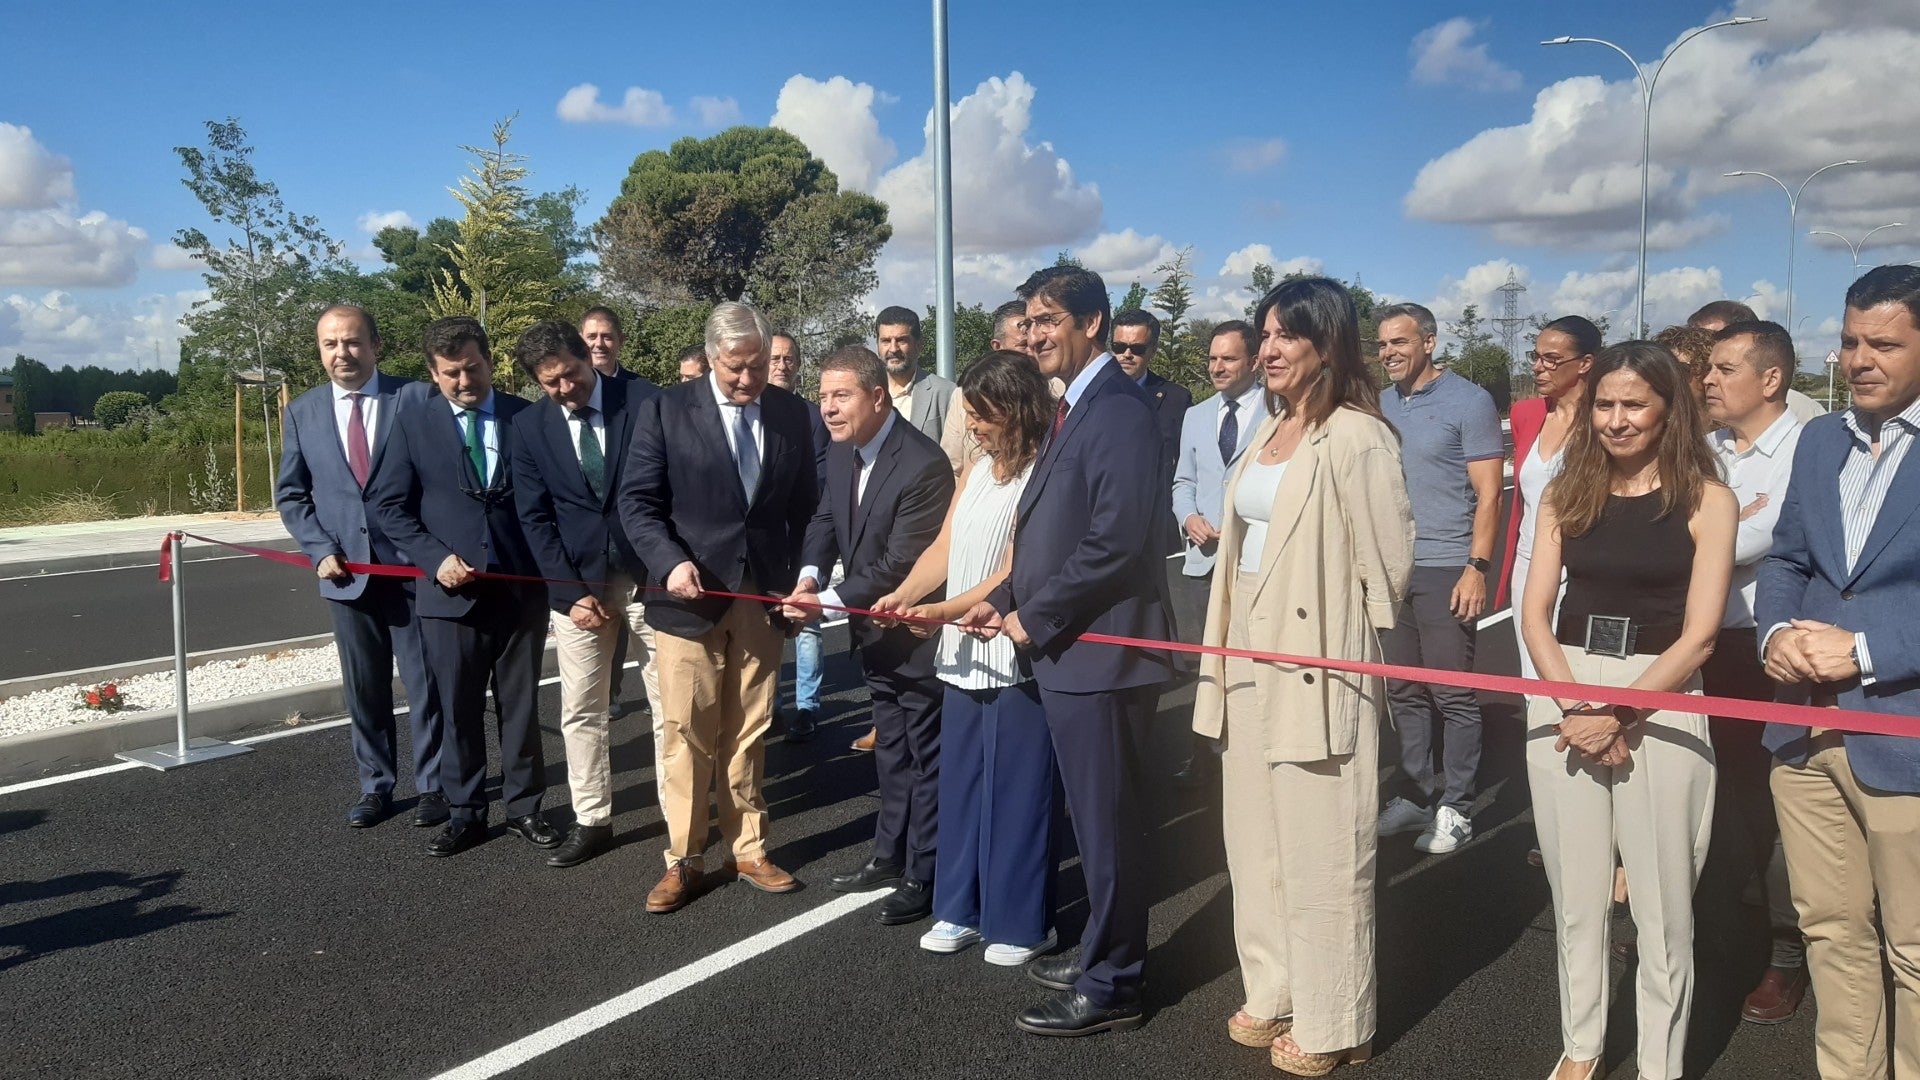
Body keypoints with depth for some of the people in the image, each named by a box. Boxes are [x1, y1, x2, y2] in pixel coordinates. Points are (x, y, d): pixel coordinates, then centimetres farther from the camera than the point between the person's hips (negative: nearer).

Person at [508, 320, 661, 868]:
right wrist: (568, 593, -6)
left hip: (650, 572, -2)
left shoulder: (644, 399, -7)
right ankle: (592, 821, 19)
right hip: (578, 583, 2)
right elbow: (535, 518, 2)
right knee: (581, 710, 6)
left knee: (669, 702, 5)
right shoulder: (529, 425, 1)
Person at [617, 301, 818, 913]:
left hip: (763, 599, 2)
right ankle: (683, 861, 15)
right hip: (690, 597, -2)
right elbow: (637, 501, -3)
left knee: (748, 736, 10)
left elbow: (806, 506, 10)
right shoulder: (667, 410, -2)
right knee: (687, 736, 3)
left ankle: (749, 852, 23)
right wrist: (670, 562, -18)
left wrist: (804, 577, 0)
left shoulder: (792, 413, 6)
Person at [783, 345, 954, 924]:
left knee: (926, 755, 5)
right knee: (891, 751, 21)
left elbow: (900, 563, -27)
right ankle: (890, 855, 37)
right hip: (874, 629, 8)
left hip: (916, 631, -8)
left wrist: (829, 601, -24)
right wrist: (810, 574, -9)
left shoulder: (922, 465, -26)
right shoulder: (839, 452, 0)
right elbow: (825, 519, 10)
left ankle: (924, 875, 18)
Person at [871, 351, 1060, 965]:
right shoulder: (976, 473, 13)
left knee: (1016, 786, 2)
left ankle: (1023, 922, 15)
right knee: (961, 781, 13)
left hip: (1016, 656, -8)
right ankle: (963, 908, 25)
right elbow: (942, 550, 9)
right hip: (964, 655, 8)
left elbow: (1016, 573, -18)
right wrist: (903, 595, -8)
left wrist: (945, 610, -23)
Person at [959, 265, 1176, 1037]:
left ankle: (1111, 986, 16)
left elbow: (1114, 540, -24)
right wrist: (1007, 597, 6)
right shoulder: (1072, 408, 15)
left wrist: (1034, 616, -15)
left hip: (1098, 649, -10)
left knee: (1106, 819, 2)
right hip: (1066, 647, 10)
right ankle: (1103, 953, 34)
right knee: (1092, 817, 19)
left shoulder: (1118, 408, -16)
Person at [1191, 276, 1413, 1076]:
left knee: (1319, 848, 2)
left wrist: (1336, 641, -2)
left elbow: (1389, 562, -13)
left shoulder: (1357, 437, -14)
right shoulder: (1270, 430, 12)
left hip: (1316, 665, -9)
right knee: (1256, 840, 16)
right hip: (1250, 656, 9)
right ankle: (1276, 995, 31)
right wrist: (1230, 644, 15)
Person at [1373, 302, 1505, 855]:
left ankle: (1455, 806, 10)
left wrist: (1477, 568, -14)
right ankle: (1413, 794, 23)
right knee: (1404, 691, 11)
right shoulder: (1381, 405, 12)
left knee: (1453, 694, 0)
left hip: (1446, 570, -6)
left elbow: (1488, 494, -7)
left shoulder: (1469, 402, -4)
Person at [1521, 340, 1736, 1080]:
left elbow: (1699, 634, -7)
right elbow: (1534, 613, 3)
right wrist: (1574, 705, -11)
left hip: (1661, 702, -3)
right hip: (1562, 694, 3)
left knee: (1661, 902, 5)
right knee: (1576, 892, 11)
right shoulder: (1566, 492, 6)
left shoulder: (1706, 499, -3)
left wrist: (1618, 712, -14)